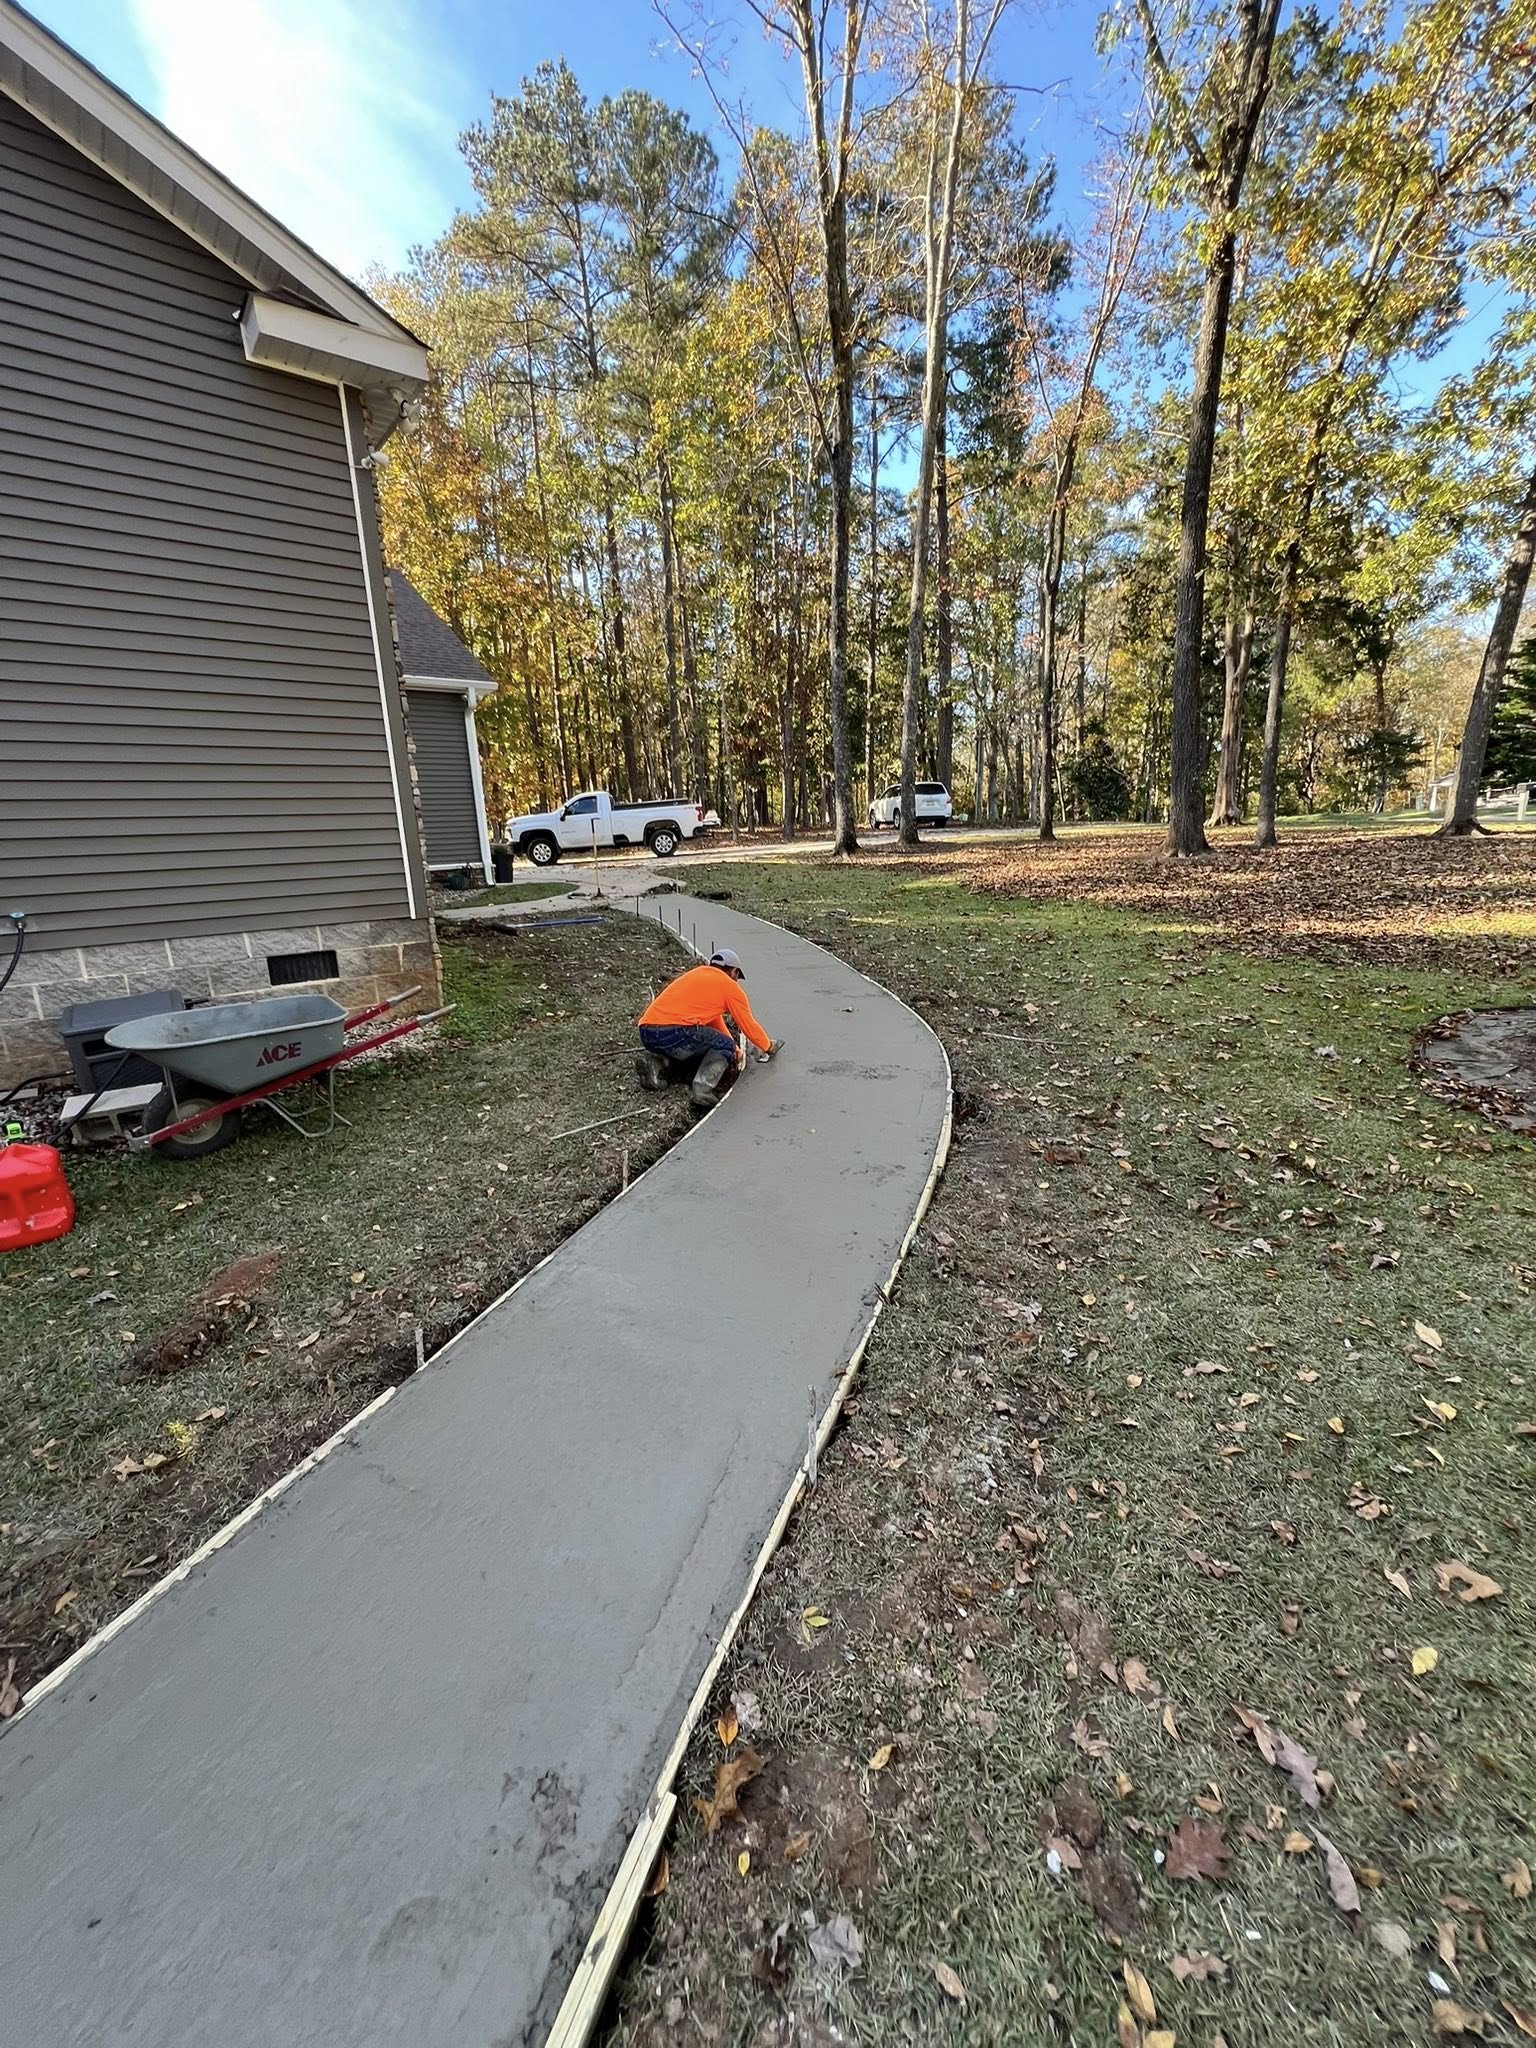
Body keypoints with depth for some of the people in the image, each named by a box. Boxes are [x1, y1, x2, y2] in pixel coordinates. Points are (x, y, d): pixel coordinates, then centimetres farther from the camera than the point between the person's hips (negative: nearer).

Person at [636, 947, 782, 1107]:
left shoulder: (698, 973, 28)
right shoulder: (730, 986, 7)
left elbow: (715, 1020, 36)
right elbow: (749, 1025, 15)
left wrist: (735, 1049, 40)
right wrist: (768, 1047, 33)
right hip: (672, 1032, -8)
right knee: (725, 1047, 10)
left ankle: (656, 1063, 6)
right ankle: (703, 1089, -14)